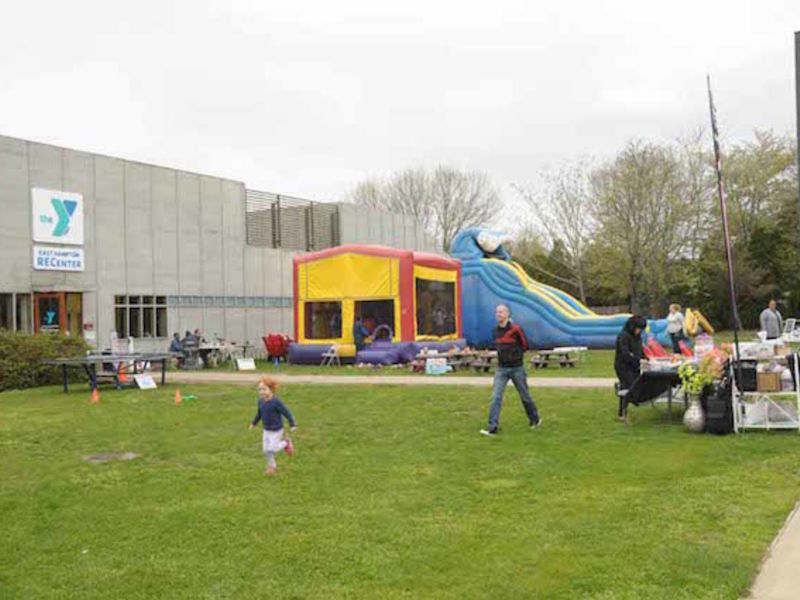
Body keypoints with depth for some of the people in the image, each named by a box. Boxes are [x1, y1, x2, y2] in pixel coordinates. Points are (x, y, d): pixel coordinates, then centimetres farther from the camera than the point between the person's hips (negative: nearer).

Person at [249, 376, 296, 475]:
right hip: (266, 430, 6)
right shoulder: (261, 401, -5)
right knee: (266, 450, 8)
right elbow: (259, 413, 14)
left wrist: (292, 425, -18)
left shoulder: (276, 402, -25)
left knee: (272, 449, -7)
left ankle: (286, 443, 20)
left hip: (276, 431, -6)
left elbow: (287, 412, -19)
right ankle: (272, 466, 31)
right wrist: (254, 423, 14)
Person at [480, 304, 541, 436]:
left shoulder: (515, 329, -11)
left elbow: (525, 345, 1)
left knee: (525, 396, 11)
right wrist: (503, 356, 10)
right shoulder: (496, 331, 5)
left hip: (516, 368, -4)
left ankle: (535, 419, 33)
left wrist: (516, 356, 5)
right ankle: (492, 427, -10)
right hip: (501, 369, 4)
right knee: (496, 397, -8)